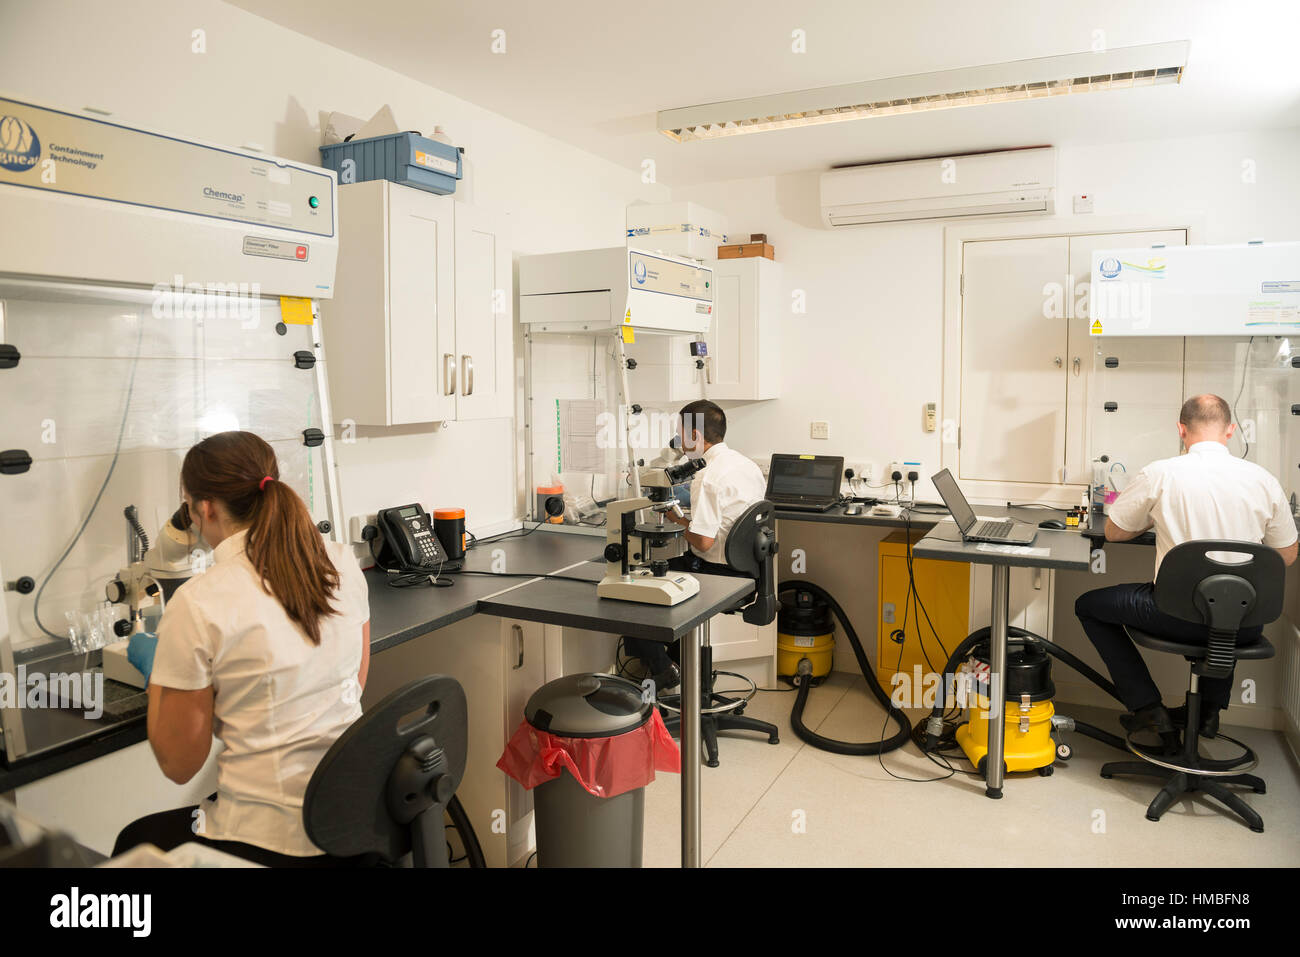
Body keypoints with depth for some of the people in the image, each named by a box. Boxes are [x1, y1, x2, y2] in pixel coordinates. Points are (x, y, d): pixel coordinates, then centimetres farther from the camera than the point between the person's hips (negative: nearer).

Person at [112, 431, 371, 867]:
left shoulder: (197, 605, -17)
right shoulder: (343, 563, -3)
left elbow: (179, 765, -7)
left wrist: (154, 671, 8)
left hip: (276, 842, -5)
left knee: (132, 842, 26)